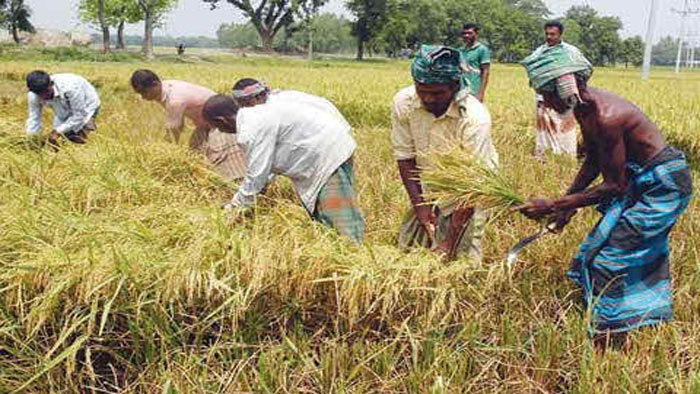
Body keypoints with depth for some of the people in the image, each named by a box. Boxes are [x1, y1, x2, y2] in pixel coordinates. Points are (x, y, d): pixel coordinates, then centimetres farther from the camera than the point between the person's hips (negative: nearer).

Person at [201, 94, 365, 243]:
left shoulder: (251, 131, -22)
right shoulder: (254, 115, 11)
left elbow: (256, 176, -16)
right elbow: (264, 162, 21)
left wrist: (235, 206, -1)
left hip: (330, 153, -11)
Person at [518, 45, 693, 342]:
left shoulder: (606, 117, -32)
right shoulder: (584, 107, -3)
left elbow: (614, 186, -26)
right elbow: (593, 162, 9)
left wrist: (553, 206, -25)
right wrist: (567, 203, 3)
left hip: (663, 186, -9)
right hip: (641, 181, 9)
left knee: (611, 259, -5)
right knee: (644, 256, 21)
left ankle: (608, 341, 7)